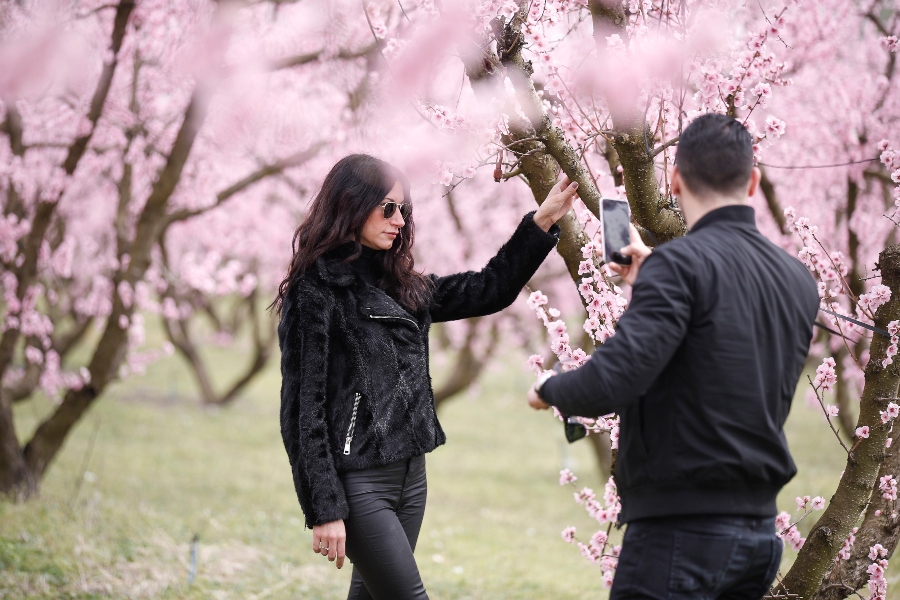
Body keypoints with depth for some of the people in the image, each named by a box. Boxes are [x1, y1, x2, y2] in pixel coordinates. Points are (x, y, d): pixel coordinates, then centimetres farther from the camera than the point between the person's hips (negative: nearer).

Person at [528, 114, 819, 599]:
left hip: (684, 527, -8)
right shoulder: (799, 280, 10)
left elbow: (613, 381, -23)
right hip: (759, 529, 8)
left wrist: (549, 389, -2)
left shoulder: (680, 263, -13)